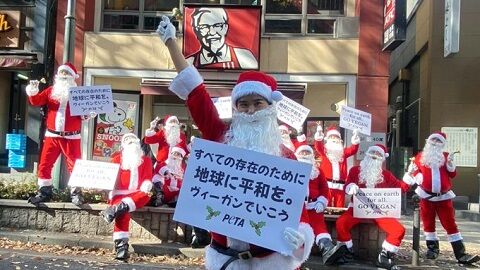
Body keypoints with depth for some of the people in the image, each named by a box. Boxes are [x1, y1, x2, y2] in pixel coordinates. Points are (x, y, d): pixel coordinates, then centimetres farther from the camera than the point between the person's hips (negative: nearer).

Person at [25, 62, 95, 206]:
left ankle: (76, 193, 10)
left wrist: (89, 114, -17)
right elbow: (36, 101, 1)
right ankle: (44, 191, 15)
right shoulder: (51, 90, 8)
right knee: (44, 164, 5)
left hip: (71, 137, -2)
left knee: (74, 166, 0)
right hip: (52, 136, 3)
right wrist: (33, 92, -17)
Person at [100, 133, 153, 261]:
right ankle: (121, 246, -43)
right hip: (120, 194, -1)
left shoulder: (145, 160, 21)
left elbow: (147, 178, 9)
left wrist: (146, 186, -15)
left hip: (137, 195, 1)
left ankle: (115, 210, -51)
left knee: (146, 195, -36)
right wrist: (111, 192, -8)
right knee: (122, 212, -33)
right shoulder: (117, 159, 21)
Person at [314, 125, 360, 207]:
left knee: (340, 206, 5)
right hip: (327, 184, -3)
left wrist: (355, 142, -16)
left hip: (340, 185, 3)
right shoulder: (324, 150, 10)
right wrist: (318, 138, -31)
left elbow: (353, 150, 5)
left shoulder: (343, 152, 19)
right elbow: (318, 147, -10)